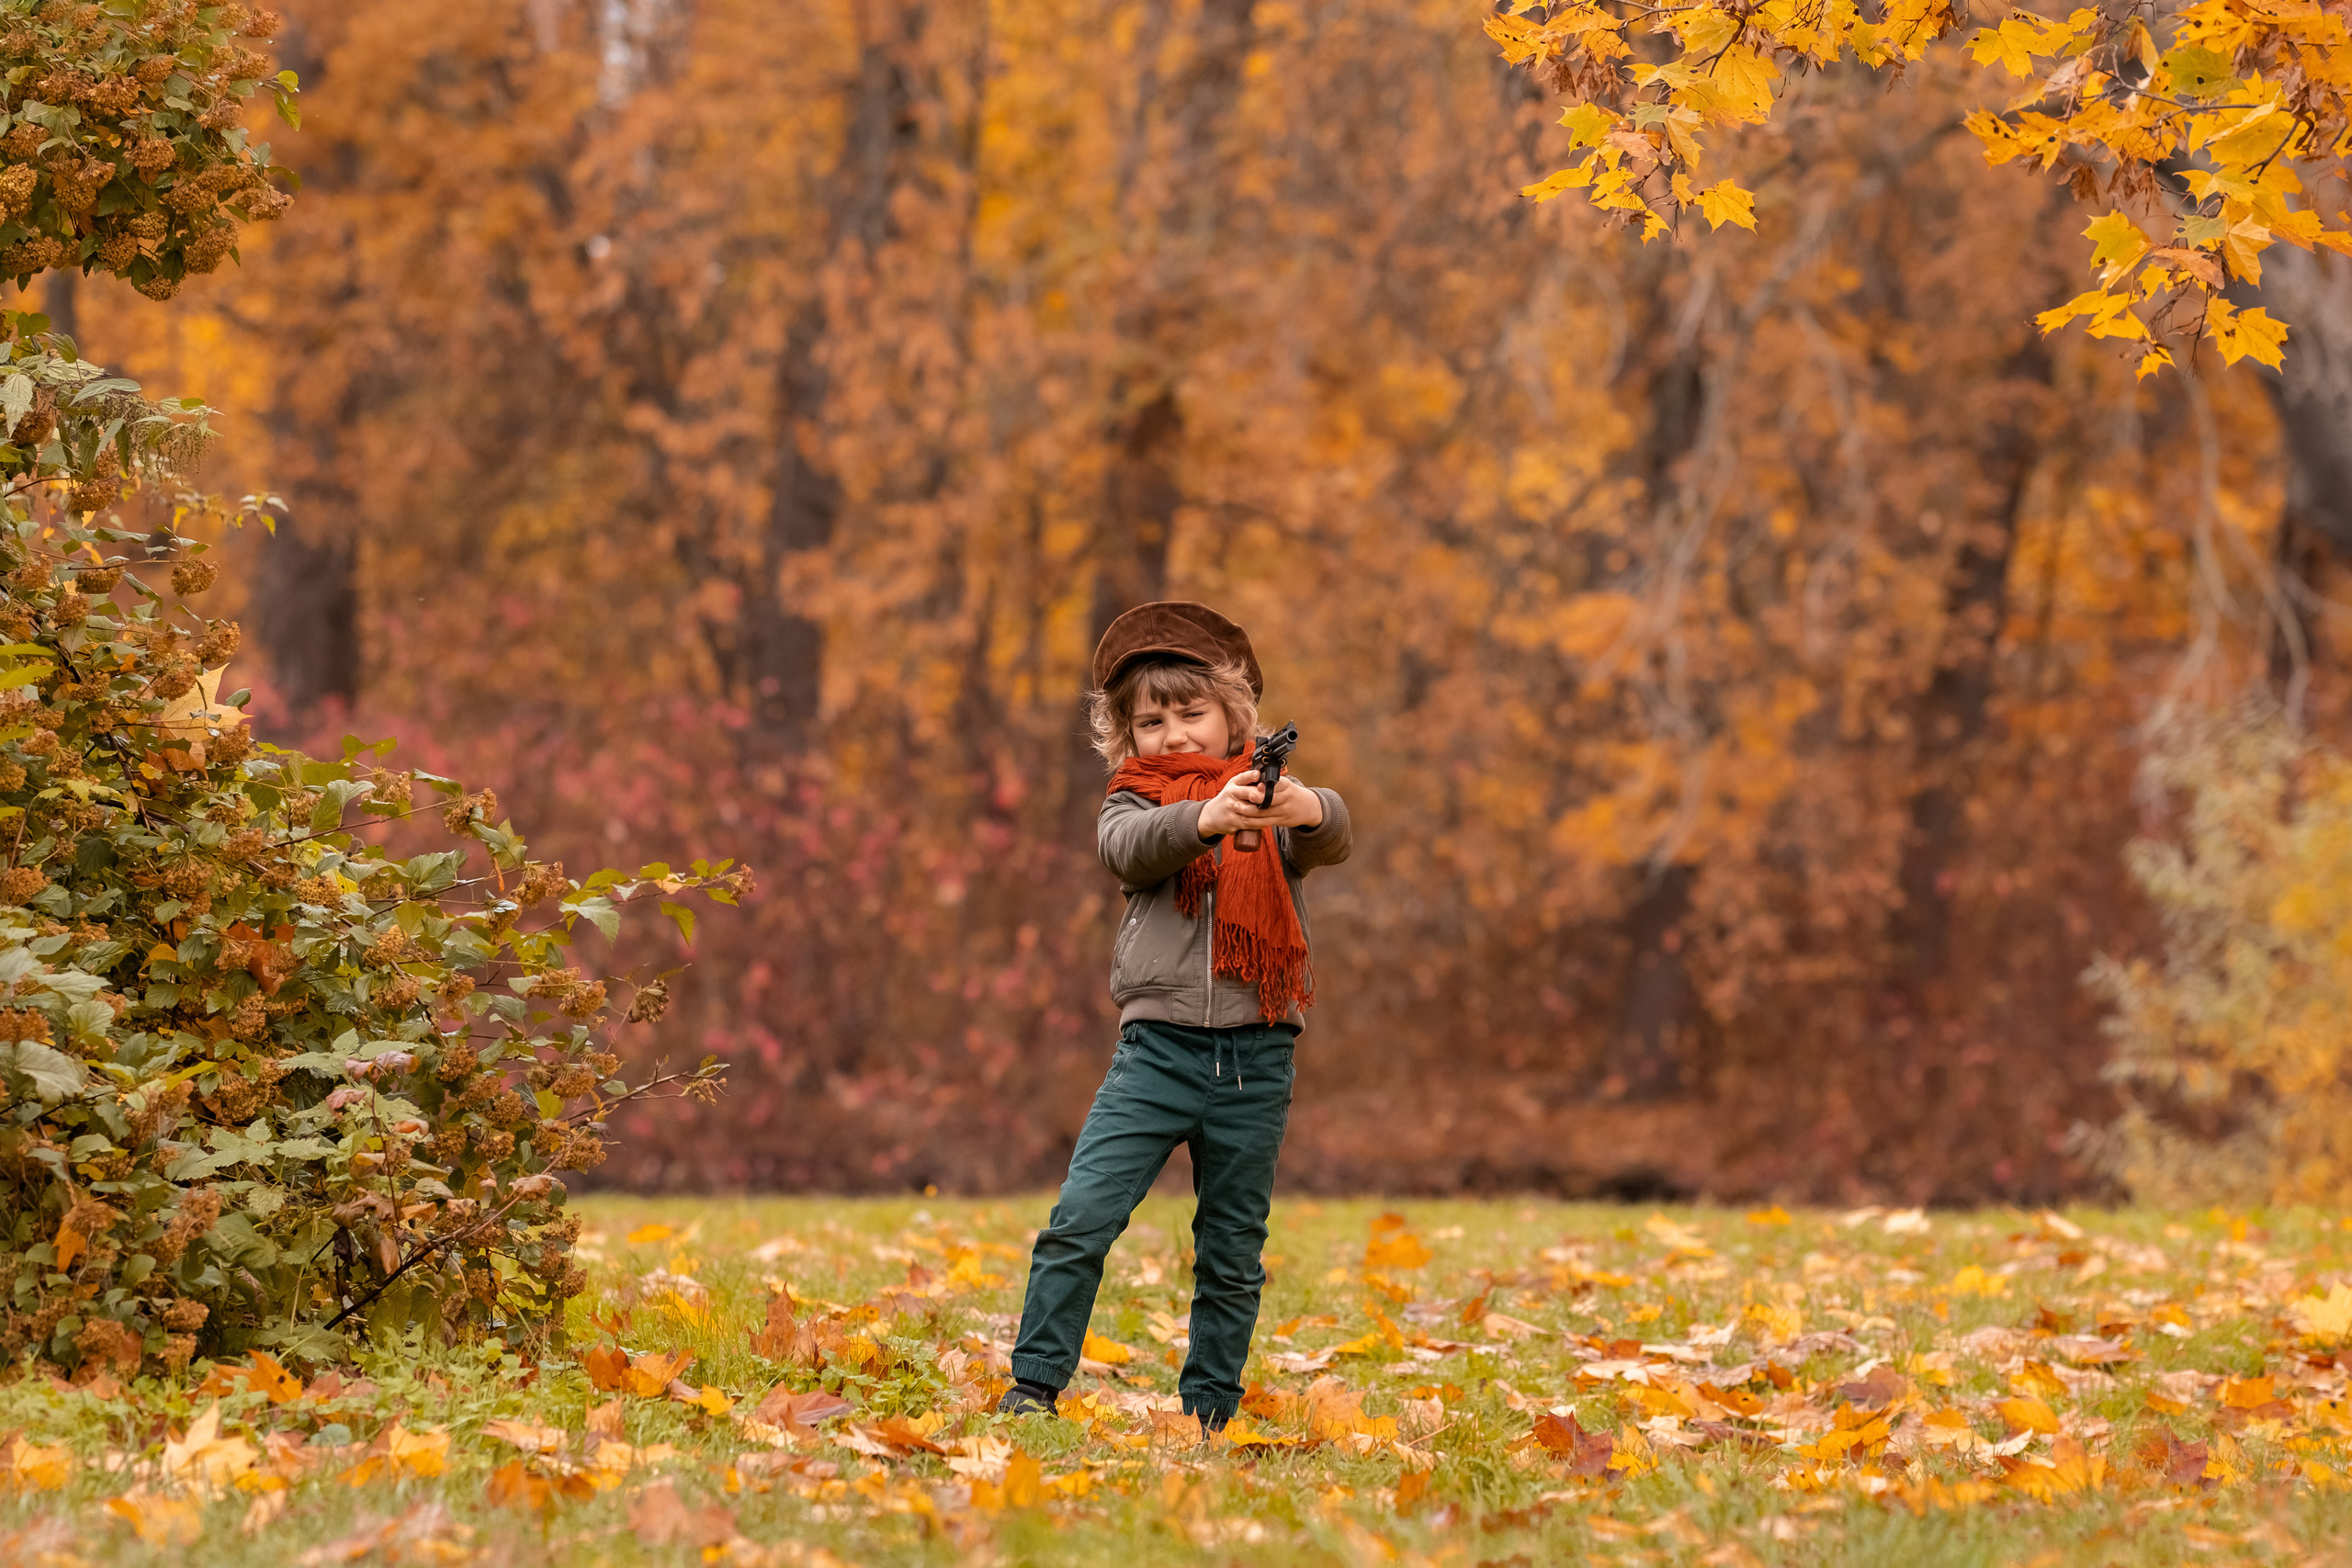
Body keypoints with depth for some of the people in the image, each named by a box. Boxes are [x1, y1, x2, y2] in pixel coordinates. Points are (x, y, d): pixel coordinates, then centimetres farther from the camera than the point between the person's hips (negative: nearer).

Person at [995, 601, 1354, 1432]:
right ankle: (1033, 1386, -4)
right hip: (1158, 1045, -1)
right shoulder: (1133, 802, 7)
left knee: (1232, 1254, 8)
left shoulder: (1272, 802, 7)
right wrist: (1205, 818, -37)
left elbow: (1330, 839, -14)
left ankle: (1209, 1412, 19)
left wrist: (1308, 810, -39)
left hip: (1255, 1058, 1)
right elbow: (1132, 850, -16)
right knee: (1081, 1217, -12)